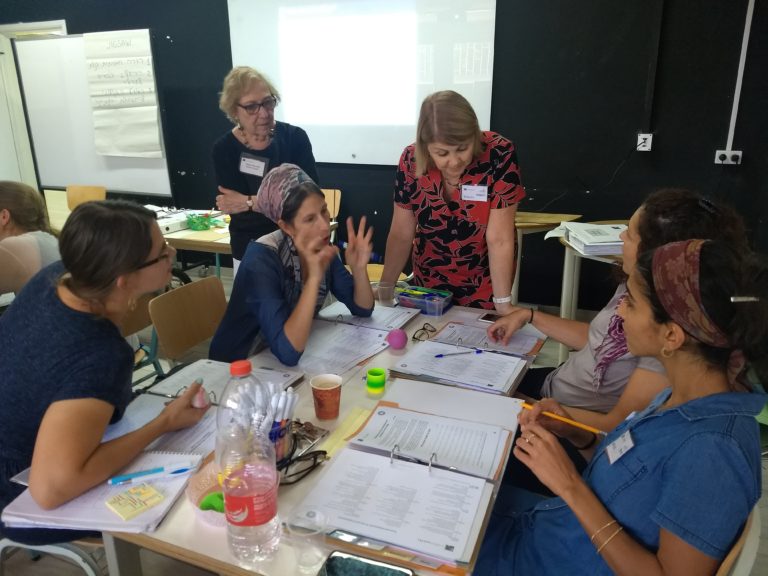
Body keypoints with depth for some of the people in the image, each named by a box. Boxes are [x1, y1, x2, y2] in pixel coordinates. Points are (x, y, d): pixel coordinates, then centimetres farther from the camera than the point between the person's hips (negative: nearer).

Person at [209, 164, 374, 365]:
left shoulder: (321, 247, -7)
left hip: (298, 358, 5)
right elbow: (288, 353, -32)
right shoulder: (261, 259, -25)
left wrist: (359, 267, -19)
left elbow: (362, 309, -2)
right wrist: (314, 278, -37)